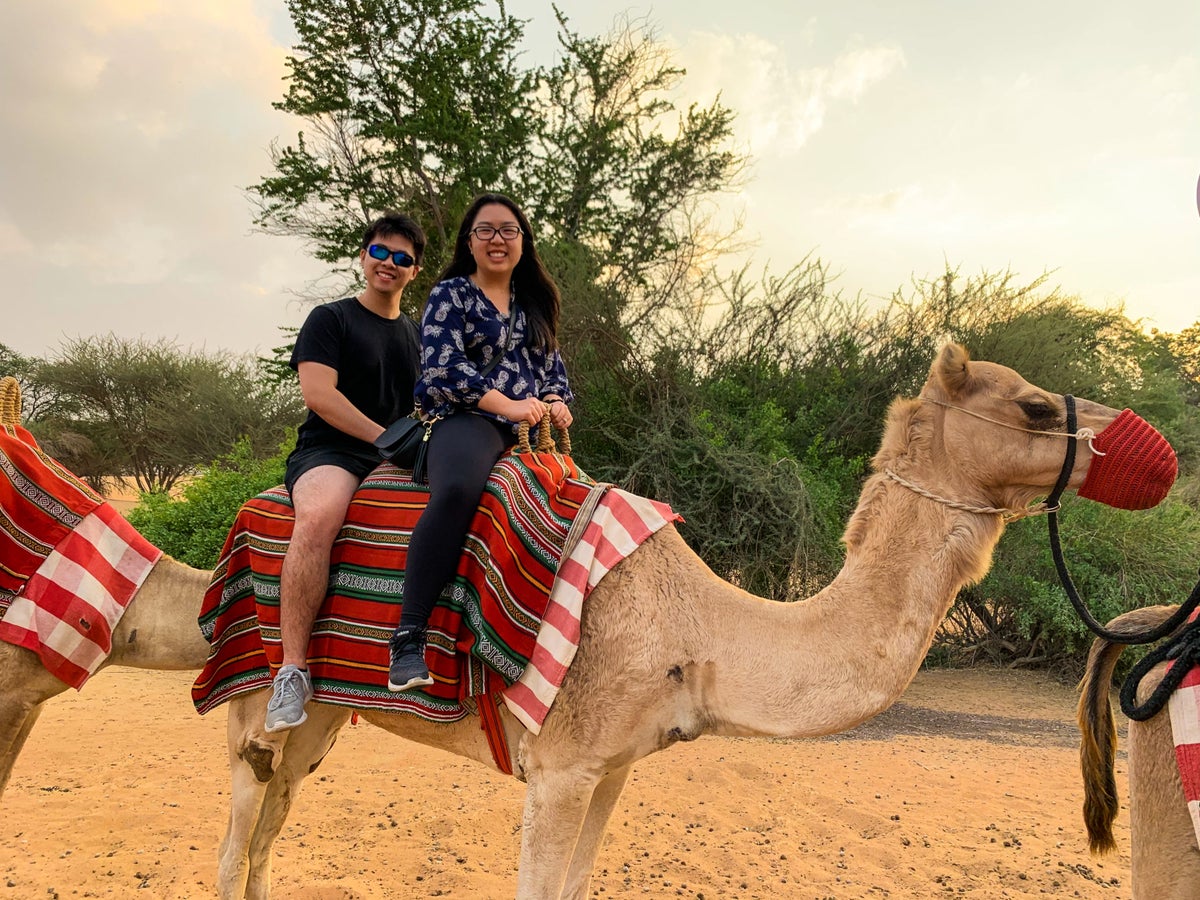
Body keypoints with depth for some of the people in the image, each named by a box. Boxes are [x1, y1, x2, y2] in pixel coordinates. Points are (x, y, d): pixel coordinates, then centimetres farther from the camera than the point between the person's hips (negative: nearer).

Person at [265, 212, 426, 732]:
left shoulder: (417, 337, 21)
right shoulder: (330, 319, 4)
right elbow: (317, 393, -10)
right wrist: (387, 438, -13)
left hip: (396, 461, 6)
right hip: (330, 453, -6)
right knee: (319, 516, -39)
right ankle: (293, 669, -33)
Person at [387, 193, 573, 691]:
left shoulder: (533, 304, 24)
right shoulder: (450, 294, 5)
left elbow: (553, 366, 25)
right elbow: (441, 367, -8)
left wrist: (556, 401, 1)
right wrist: (508, 405, -14)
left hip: (531, 429, 8)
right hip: (468, 420, -7)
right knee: (458, 490, -38)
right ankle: (408, 638, -37)